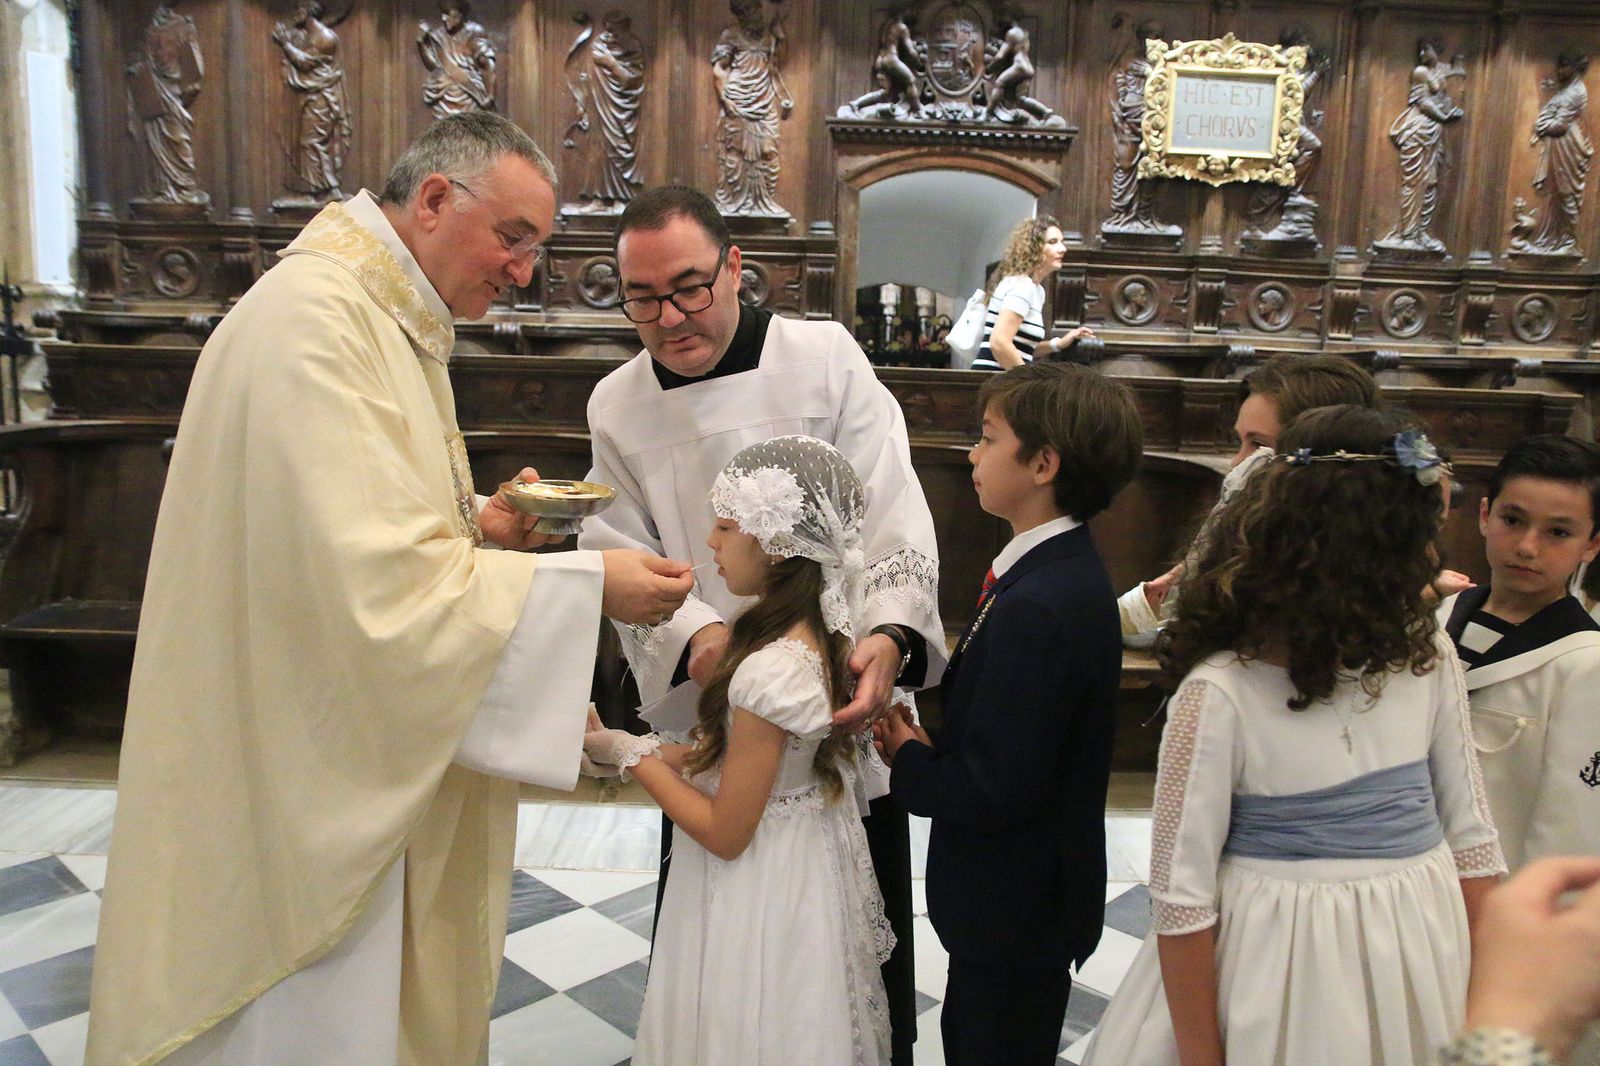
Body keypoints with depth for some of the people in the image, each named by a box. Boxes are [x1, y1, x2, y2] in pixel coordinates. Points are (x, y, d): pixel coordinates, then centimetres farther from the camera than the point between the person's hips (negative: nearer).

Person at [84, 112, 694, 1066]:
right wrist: (584, 585, -25)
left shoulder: (391, 321, 11)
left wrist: (480, 527, 1)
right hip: (304, 774, -10)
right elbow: (371, 581, -29)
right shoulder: (313, 317, -22)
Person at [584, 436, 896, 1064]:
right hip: (807, 876, 8)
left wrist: (630, 754, -13)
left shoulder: (768, 671, -31)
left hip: (754, 891, -8)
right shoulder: (824, 634, -4)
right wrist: (671, 754, -3)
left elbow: (724, 833, -23)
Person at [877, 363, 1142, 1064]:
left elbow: (991, 790, -29)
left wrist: (907, 760, -13)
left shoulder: (1039, 607, -31)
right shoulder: (1065, 572, 1)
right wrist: (930, 747, -5)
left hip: (1016, 912, -9)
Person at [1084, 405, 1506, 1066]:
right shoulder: (1220, 693, -21)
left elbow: (1469, 832, 4)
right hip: (1282, 964, -5)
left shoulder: (1425, 657, -5)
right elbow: (1180, 895, -16)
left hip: (1422, 963, 5)